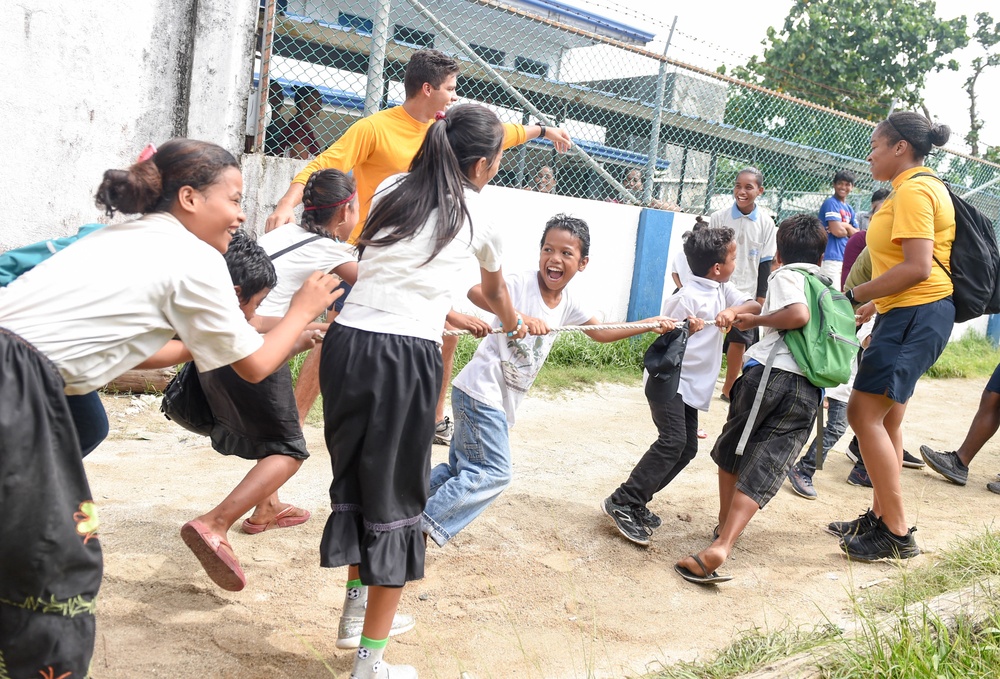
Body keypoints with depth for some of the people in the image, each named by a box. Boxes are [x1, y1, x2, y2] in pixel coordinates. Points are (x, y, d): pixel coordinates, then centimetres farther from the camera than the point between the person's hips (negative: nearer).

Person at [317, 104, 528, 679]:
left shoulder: (390, 190, 17)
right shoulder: (480, 217, 8)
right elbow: (495, 291, 28)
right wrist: (515, 323, 52)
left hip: (347, 343, 5)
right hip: (407, 356, -4)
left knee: (354, 480, 20)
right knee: (396, 498, 6)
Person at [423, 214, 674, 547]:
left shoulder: (567, 304, 6)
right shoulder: (521, 284, -16)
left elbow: (602, 333, 19)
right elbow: (476, 291, -33)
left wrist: (649, 324, 12)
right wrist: (519, 317, -45)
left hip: (502, 402, 8)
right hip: (481, 391, -8)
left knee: (461, 468, 14)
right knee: (493, 473, -8)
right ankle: (424, 524, 0)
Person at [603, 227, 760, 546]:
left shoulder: (723, 290, 6)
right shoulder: (687, 298, -19)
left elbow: (755, 306, -4)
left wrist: (732, 310, -23)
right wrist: (687, 329, -34)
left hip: (691, 385, 9)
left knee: (688, 448, 7)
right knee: (673, 440, -21)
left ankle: (636, 501, 14)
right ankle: (622, 503, -15)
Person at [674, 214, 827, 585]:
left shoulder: (785, 275, 7)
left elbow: (798, 314, -13)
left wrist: (756, 319, 0)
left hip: (770, 371, -4)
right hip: (809, 390, 4)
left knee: (730, 451, 20)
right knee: (763, 470, -4)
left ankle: (724, 527, 29)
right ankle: (722, 546, -18)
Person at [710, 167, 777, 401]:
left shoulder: (766, 223, -1)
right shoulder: (719, 217, -4)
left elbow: (765, 263, 3)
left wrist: (761, 296, 1)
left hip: (747, 292, 1)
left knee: (740, 340, 6)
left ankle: (728, 388, 20)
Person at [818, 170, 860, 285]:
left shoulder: (850, 209, 19)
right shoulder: (830, 203, -5)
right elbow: (837, 231, -16)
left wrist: (846, 226, -3)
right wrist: (849, 231, 5)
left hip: (846, 258, 9)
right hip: (832, 258, -9)